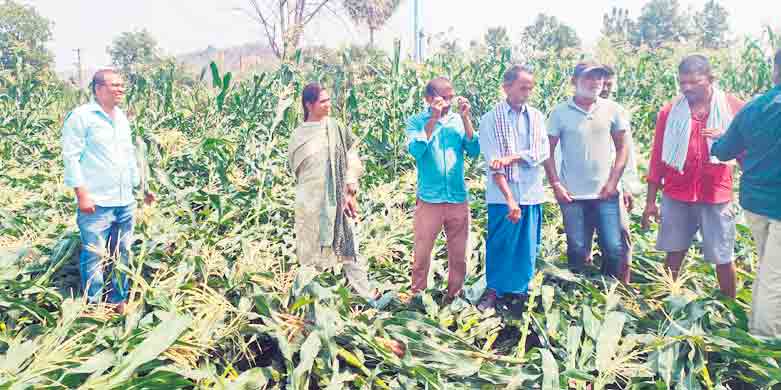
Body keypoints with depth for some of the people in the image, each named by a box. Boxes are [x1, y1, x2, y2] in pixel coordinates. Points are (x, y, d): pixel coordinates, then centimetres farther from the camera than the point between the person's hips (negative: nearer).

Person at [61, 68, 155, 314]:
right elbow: (71, 157, -10)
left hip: (126, 202, 7)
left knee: (122, 254, 13)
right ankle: (94, 307, 10)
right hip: (96, 203, -7)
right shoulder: (80, 116, -7)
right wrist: (81, 193, -16)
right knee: (94, 256, -3)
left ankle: (118, 301, 26)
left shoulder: (122, 118, 16)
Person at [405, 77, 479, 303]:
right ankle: (417, 296, 19)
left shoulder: (459, 120, 7)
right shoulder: (417, 121, -1)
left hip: (459, 198, 3)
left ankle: (454, 296, 27)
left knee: (459, 254, 11)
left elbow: (474, 151, -2)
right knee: (422, 253, 2)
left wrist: (466, 119, -10)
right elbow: (415, 150, -17)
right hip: (429, 199, -3)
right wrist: (433, 119, -19)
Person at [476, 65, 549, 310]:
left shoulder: (536, 117, 8)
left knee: (528, 247, 9)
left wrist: (512, 157, -18)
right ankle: (493, 290, 20)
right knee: (499, 245, 3)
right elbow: (494, 165, -12)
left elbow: (543, 152, -3)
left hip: (532, 194, 4)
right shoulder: (490, 119, -4)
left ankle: (520, 291, 25)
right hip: (502, 196, -3)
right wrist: (510, 199, -20)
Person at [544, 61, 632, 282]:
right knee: (577, 251, 7)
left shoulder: (613, 110, 3)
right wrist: (556, 185, -6)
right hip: (572, 194, -1)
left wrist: (613, 182, -3)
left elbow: (622, 148, 6)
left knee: (615, 249, 3)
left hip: (606, 193, 1)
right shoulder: (560, 112, -1)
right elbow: (548, 151, 2)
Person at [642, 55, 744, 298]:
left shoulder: (733, 108, -1)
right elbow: (658, 157, 5)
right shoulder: (669, 112, 2)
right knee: (674, 253, 9)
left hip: (717, 196, -1)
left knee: (723, 258, 6)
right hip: (676, 196, 1)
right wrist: (650, 201, 5)